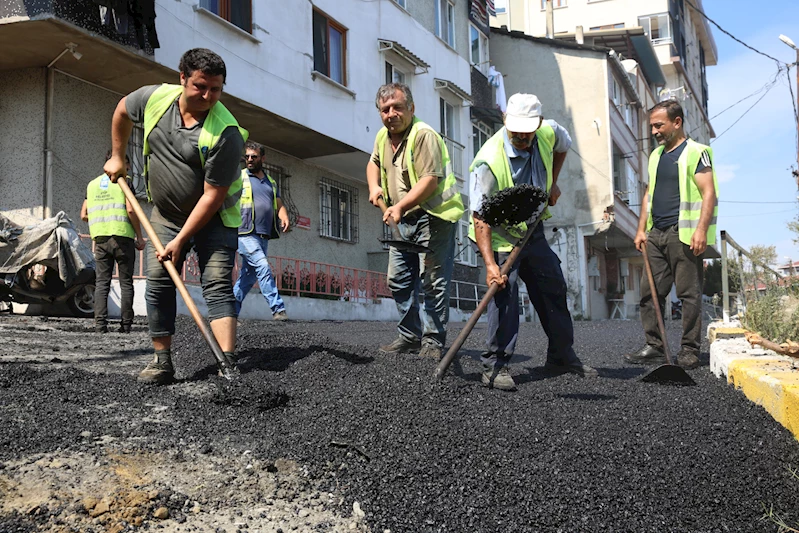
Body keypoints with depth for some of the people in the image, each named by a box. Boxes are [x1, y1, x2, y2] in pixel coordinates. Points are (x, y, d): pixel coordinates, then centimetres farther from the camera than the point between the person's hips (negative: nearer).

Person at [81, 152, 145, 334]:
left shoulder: (92, 184, 17)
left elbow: (83, 215, 15)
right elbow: (130, 210, -11)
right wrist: (139, 236, -5)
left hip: (100, 238, 4)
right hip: (122, 237, -4)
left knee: (101, 282, 4)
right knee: (126, 283, 2)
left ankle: (100, 323, -5)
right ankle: (126, 324, 1)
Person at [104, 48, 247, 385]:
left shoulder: (225, 133, -27)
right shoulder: (155, 97, -11)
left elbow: (212, 196, -25)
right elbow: (122, 111, 14)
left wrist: (181, 240, -24)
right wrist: (117, 157, 15)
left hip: (213, 218, -5)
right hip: (166, 214, 5)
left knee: (218, 285, -15)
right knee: (158, 282, -2)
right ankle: (162, 361, 8)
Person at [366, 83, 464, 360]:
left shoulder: (424, 135, -17)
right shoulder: (383, 136, 10)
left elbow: (430, 179, -26)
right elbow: (374, 162, 30)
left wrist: (400, 206, -32)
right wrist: (374, 186, 11)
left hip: (433, 215, -9)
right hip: (403, 220, 9)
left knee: (433, 280, -9)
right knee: (398, 280, 11)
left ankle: (433, 340, -1)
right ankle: (409, 336, 22)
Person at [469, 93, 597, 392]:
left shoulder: (549, 133, -10)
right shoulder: (488, 161, -29)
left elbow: (563, 145, 19)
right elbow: (480, 216, -30)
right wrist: (490, 263, -38)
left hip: (532, 230, 7)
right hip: (499, 235, -7)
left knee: (554, 289, 12)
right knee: (504, 292, -21)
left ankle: (562, 357, 29)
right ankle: (495, 366, -13)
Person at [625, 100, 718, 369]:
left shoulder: (696, 152, -3)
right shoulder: (656, 156, 19)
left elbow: (709, 193, -10)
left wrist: (702, 229, -20)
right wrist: (641, 229, 14)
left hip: (683, 234, -7)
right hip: (656, 235, 7)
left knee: (689, 293, -2)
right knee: (650, 292, 5)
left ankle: (689, 350, 4)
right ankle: (654, 347, 11)